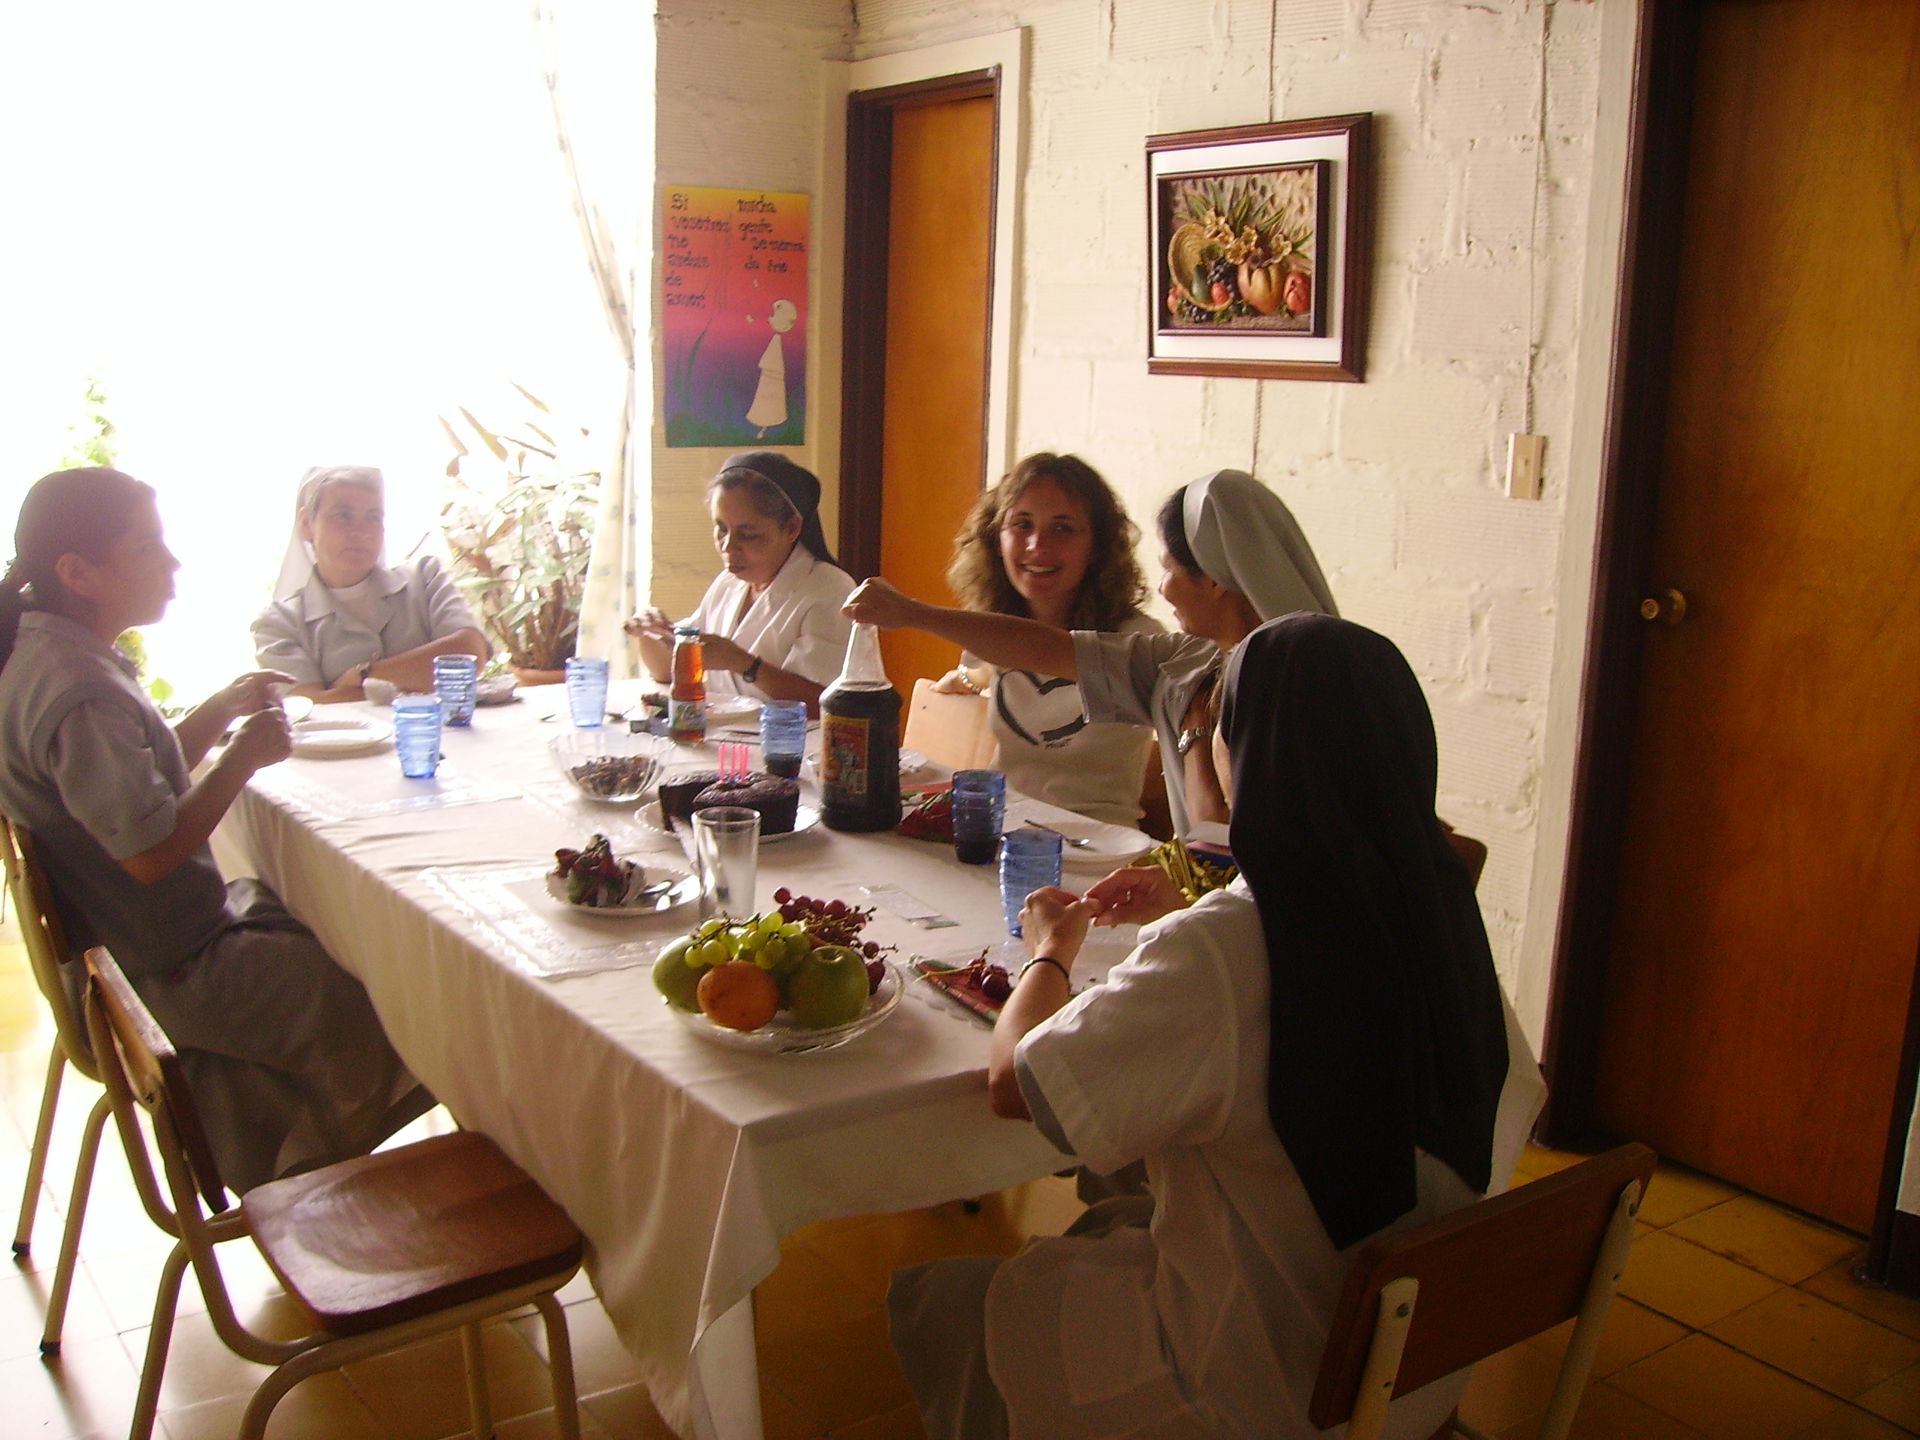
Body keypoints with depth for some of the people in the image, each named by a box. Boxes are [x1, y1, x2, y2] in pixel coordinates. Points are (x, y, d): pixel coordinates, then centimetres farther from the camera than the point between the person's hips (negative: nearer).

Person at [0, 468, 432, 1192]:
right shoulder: (78, 692, -28)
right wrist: (244, 755, -18)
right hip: (168, 974, -11)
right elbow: (150, 850, -30)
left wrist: (222, 710, 4)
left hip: (121, 937, 11)